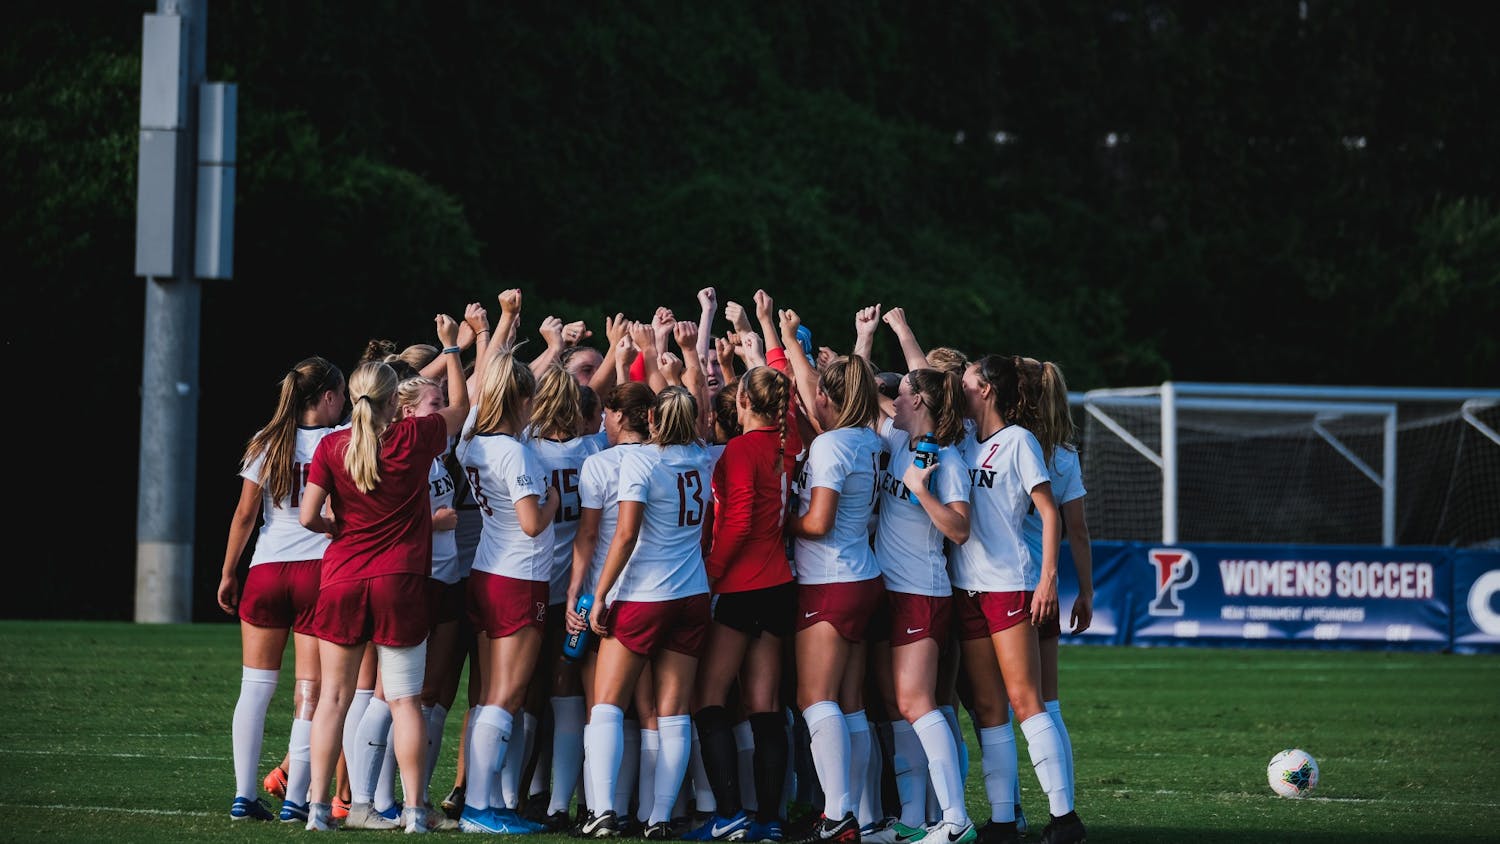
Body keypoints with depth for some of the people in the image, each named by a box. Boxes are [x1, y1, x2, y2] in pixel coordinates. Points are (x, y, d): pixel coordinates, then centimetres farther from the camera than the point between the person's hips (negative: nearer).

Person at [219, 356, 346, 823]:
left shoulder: (266, 443, 5)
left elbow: (245, 513, 6)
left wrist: (228, 573, 13)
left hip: (266, 571, 3)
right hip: (320, 572, -3)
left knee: (255, 686, 9)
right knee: (309, 691, 0)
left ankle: (244, 795, 5)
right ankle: (294, 799, -3)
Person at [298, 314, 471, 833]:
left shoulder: (331, 446, -3)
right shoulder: (415, 439, -4)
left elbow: (309, 516, -7)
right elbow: (460, 407, 15)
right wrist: (450, 347, 24)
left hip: (342, 581, 1)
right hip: (400, 584, -1)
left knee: (334, 696, 7)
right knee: (405, 700, 3)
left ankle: (318, 805, 4)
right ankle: (415, 809, 1)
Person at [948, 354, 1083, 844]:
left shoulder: (1017, 441, -4)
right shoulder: (966, 440, 14)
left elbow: (1049, 511, -7)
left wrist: (1049, 577, -15)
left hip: (1011, 584, -7)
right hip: (968, 586, 7)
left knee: (1024, 700, -12)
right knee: (987, 707, 3)